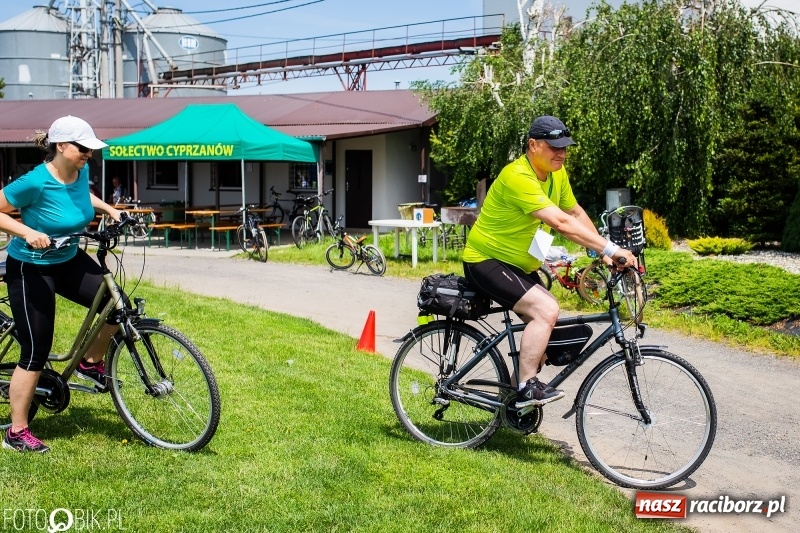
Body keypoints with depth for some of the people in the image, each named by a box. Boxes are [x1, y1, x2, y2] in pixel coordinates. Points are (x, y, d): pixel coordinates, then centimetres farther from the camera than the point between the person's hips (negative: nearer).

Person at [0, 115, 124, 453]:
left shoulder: (81, 172, -6)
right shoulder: (36, 182, -27)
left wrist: (109, 209, 6)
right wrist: (28, 232, -33)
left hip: (69, 261, 7)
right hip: (31, 269, -7)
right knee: (36, 352, -3)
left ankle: (91, 363, 18)